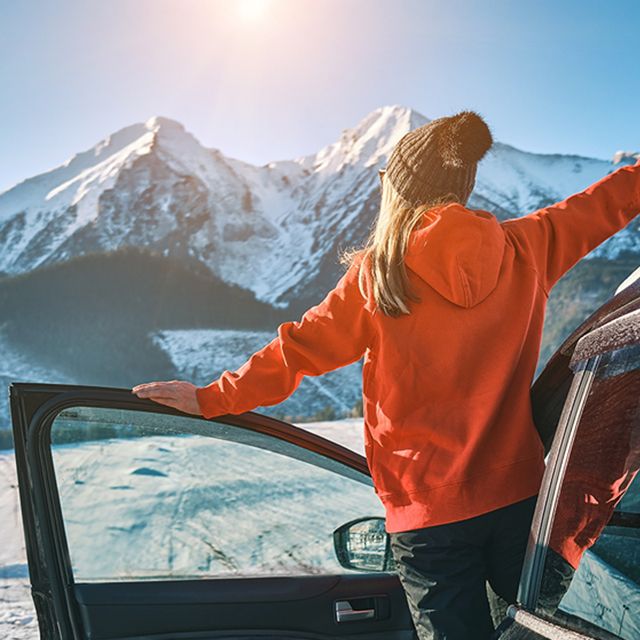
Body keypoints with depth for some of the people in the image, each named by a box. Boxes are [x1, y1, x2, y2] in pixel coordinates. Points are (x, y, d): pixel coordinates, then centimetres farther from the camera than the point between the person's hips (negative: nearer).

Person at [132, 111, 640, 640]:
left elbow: (299, 349, -5)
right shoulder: (524, 249, -2)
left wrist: (212, 398, 7)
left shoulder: (378, 273, -10)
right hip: (518, 494, 3)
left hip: (429, 511, -2)